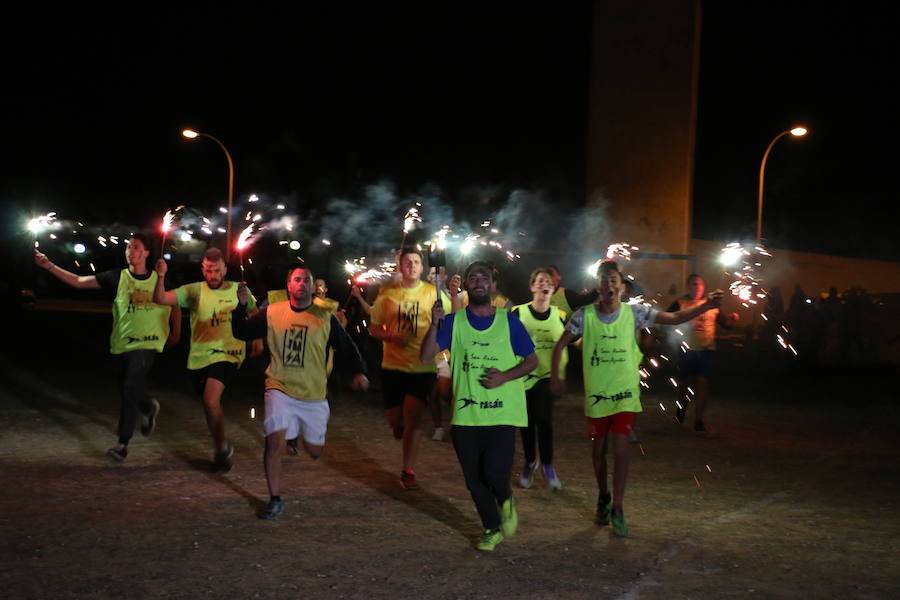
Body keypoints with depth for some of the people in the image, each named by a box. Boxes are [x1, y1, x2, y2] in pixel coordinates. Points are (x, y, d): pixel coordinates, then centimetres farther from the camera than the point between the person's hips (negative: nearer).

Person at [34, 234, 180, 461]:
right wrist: (49, 266, -14)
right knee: (128, 391, 13)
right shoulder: (117, 277, 1)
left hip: (146, 343, -3)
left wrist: (176, 331, 14)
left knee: (130, 389, -17)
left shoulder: (159, 279, 1)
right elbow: (78, 281, -5)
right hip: (121, 343, 3)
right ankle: (149, 408, 47)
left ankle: (123, 442, -10)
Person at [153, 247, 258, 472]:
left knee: (211, 400, -24)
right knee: (212, 405, 17)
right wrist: (161, 277, -24)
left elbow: (255, 313, 20)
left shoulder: (239, 290, 2)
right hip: (199, 357, 3)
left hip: (226, 354, -3)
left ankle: (221, 448, -7)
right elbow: (160, 299, -10)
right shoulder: (194, 291, -1)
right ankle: (223, 447, 39)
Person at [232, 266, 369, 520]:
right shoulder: (271, 313, 2)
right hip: (280, 389, -1)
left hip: (313, 394, 1)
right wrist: (242, 306, -8)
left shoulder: (326, 318, 0)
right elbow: (242, 333, 6)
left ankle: (297, 433, 46)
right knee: (274, 442, -17)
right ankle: (275, 500, -3)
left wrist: (359, 372, -7)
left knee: (315, 451, 8)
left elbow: (346, 347, 7)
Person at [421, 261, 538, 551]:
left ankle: (506, 500, 20)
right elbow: (426, 356, -4)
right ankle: (492, 529, 29)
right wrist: (434, 324, -19)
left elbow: (532, 360, 9)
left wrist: (505, 377, -8)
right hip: (465, 415, 2)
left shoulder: (509, 321, 3)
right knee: (474, 479, 8)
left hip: (502, 412, -2)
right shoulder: (453, 321, 5)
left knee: (495, 472, -15)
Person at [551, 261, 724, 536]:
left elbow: (674, 318, -8)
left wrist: (707, 305, -20)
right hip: (596, 393, 1)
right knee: (599, 448, 12)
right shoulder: (585, 315, -6)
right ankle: (603, 498, 35)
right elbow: (560, 345, 1)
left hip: (625, 394, -1)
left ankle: (617, 509, -2)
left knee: (620, 449, -10)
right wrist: (555, 377, -7)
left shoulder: (633, 312, -6)